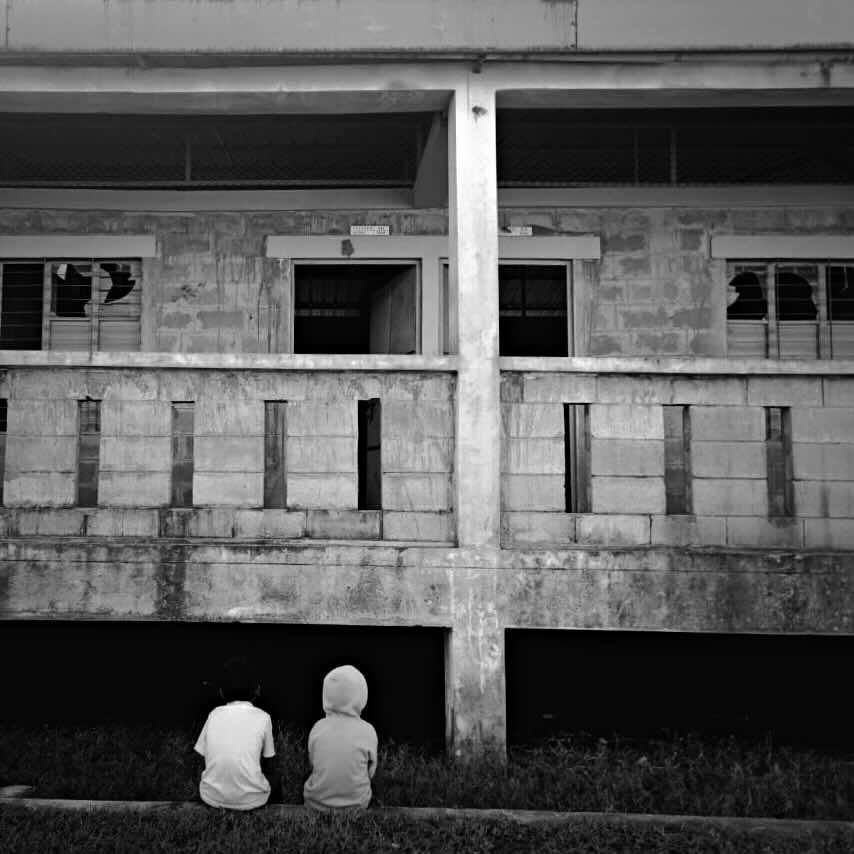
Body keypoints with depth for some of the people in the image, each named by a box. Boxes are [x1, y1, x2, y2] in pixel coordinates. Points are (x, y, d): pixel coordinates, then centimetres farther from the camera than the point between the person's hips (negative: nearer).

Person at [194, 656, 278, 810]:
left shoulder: (214, 715, 4)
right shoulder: (262, 718, -2)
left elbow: (204, 755, 11)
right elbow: (268, 765, 7)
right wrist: (271, 774, 28)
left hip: (212, 797, 2)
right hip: (250, 800, -2)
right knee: (274, 779, 28)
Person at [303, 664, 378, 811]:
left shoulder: (317, 728, -10)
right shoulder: (367, 731, -14)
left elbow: (313, 765, 2)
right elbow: (370, 771, -2)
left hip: (317, 804, 1)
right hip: (356, 805, -1)